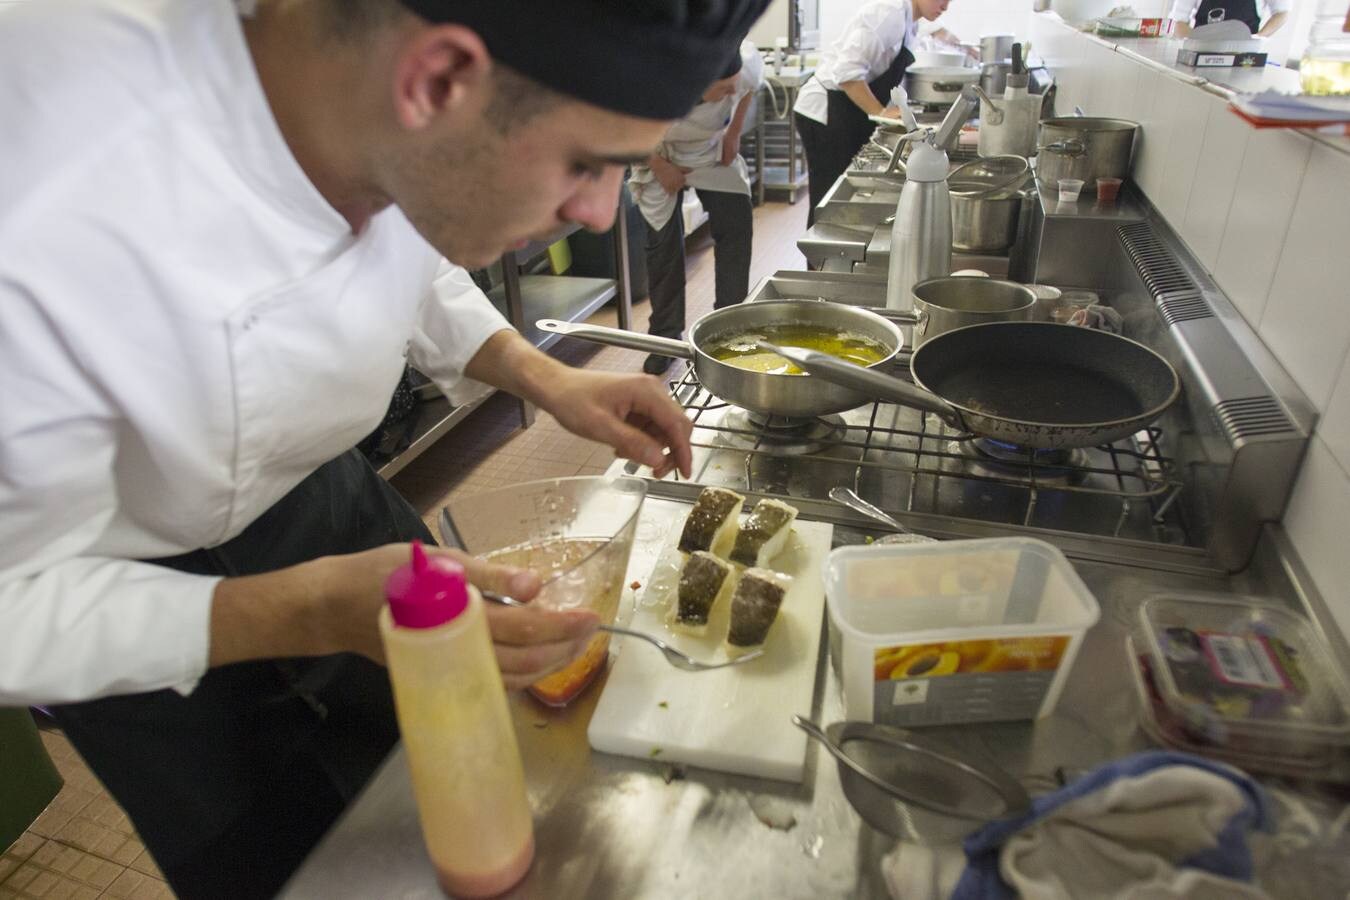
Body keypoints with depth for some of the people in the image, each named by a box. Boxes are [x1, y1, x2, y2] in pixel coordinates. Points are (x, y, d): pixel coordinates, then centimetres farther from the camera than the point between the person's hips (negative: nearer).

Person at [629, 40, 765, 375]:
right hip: (660, 158, -2)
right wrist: (659, 167, -16)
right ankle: (665, 338, 11)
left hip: (714, 152, 3)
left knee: (736, 228, -7)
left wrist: (734, 134, -3)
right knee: (664, 243, -4)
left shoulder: (747, 63, -31)